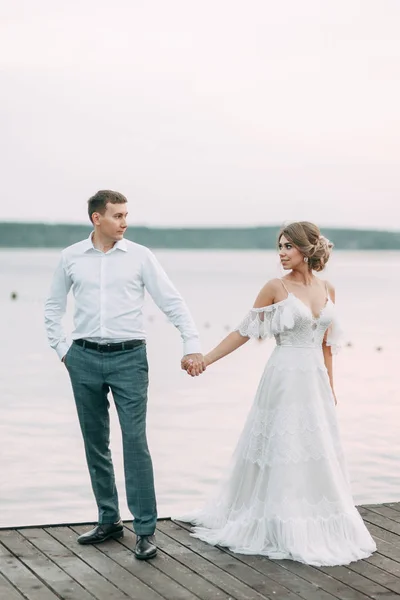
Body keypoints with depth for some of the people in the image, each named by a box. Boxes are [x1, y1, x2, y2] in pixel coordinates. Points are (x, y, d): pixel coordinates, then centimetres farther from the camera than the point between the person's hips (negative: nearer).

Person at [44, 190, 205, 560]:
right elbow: (53, 306, 16)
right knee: (96, 445, 10)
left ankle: (146, 530, -5)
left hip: (129, 357, -3)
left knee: (135, 442, -9)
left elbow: (172, 302, -1)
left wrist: (193, 345, -8)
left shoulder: (140, 256, 0)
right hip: (85, 359, 3)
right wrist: (61, 348, 9)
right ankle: (109, 520, 22)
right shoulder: (71, 257, 6)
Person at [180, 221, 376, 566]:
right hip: (286, 378, -5)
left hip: (315, 379, 5)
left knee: (317, 455, 9)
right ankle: (283, 529, 9)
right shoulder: (276, 288, -6)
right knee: (282, 452, -1)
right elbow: (244, 332, -4)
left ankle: (317, 527, 21)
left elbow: (325, 343, 14)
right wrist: (205, 360, -11)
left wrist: (331, 387, 15)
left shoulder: (327, 290, 7)